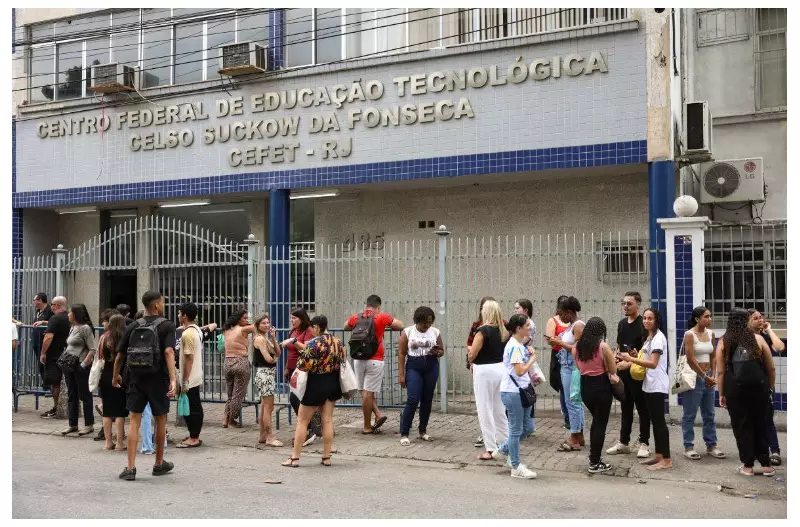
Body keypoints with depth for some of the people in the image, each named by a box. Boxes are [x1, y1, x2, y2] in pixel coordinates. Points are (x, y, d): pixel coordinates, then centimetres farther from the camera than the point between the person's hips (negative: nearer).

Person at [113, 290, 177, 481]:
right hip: (158, 379, -3)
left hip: (136, 378, 3)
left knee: (135, 421, 4)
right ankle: (159, 464, 25)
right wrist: (173, 380, -27)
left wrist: (116, 376, 25)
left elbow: (120, 355, 8)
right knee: (160, 420, 12)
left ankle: (130, 468, -2)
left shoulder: (133, 326, 6)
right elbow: (168, 352, -21)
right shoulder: (167, 326, -6)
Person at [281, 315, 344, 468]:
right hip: (333, 383, 6)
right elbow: (342, 363, 11)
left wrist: (301, 354, 0)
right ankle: (326, 457, 13)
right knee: (327, 420, 10)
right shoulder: (338, 342, 3)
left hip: (316, 383, -6)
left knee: (302, 421, 4)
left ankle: (295, 458, 7)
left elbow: (303, 365, -17)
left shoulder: (314, 343, -17)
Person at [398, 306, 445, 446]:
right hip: (413, 368, -3)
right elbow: (401, 353, -2)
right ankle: (404, 434, -6)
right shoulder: (407, 332, -3)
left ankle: (423, 431, 21)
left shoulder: (435, 332, 4)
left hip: (431, 368, 3)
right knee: (413, 400, -11)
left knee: (427, 400, 7)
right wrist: (401, 374, -7)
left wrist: (436, 352, -11)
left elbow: (442, 351, 14)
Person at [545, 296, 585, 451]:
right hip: (567, 366, 9)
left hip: (572, 367, -9)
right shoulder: (571, 325, 13)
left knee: (571, 402, -3)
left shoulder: (578, 325, -14)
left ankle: (574, 440, 4)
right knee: (576, 402, 14)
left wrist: (560, 343, -11)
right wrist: (557, 342, 2)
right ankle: (579, 436, 23)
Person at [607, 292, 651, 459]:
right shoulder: (622, 323, 12)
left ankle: (644, 444, 12)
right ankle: (623, 443, 22)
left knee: (642, 409, 3)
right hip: (623, 371, 7)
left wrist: (630, 363, -21)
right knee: (625, 408, 14)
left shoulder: (643, 324, -11)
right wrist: (615, 359, 3)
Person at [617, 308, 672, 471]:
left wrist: (630, 359, -26)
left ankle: (666, 460, -3)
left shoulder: (658, 337, -14)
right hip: (649, 384, 9)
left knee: (659, 421, -7)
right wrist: (634, 358, 4)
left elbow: (653, 363, -23)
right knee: (654, 421, 13)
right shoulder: (648, 337, 14)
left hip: (657, 386, -9)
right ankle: (658, 455, 20)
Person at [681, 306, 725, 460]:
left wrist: (713, 375, 1)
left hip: (708, 377, 7)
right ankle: (688, 447, 7)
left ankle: (711, 446, 21)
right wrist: (704, 376, -11)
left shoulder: (711, 333, 8)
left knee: (709, 414, 12)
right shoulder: (689, 335, -12)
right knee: (690, 415, 0)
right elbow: (691, 359, -15)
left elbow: (712, 357, 12)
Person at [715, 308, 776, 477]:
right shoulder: (758, 339, 5)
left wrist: (721, 394, 8)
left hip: (734, 389, -1)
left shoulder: (723, 342, 3)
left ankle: (748, 465, 12)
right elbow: (771, 368, 8)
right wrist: (770, 388, 19)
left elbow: (721, 372, 1)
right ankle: (766, 465, 18)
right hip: (758, 388, 1)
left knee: (741, 426, 8)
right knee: (761, 425, 13)